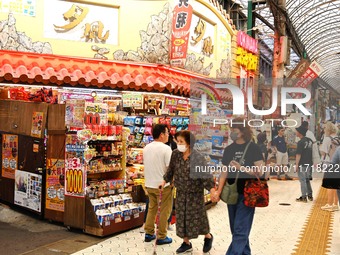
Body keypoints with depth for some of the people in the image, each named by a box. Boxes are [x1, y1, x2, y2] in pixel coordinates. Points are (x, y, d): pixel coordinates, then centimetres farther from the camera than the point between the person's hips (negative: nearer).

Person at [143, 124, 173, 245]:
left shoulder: (146, 148, 5)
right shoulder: (166, 148, -17)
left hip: (149, 184, 7)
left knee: (152, 208, 20)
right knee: (164, 211, 6)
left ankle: (148, 233, 25)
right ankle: (161, 237, 12)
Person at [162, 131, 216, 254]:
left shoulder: (198, 158, -19)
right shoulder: (175, 154, -4)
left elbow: (206, 174, -20)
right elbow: (171, 169, 11)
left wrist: (212, 189, -30)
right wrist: (164, 181, 11)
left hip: (195, 193, -5)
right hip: (181, 192, 5)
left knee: (197, 217, 6)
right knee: (181, 217, 10)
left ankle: (208, 237, 35)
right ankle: (186, 243, 28)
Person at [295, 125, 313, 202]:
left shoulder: (301, 142, -18)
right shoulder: (310, 141, 6)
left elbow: (298, 154, -20)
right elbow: (311, 152, 13)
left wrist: (296, 164, -14)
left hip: (302, 164, -8)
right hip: (309, 163, 8)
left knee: (302, 180, 1)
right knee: (307, 179, 20)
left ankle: (304, 197, 6)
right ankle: (310, 195, 25)